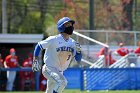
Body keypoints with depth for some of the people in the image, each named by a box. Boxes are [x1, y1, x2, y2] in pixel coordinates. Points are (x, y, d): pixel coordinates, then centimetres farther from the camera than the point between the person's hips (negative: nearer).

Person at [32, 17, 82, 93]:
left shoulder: (73, 43, 1)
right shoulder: (53, 40, -15)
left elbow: (78, 59, 2)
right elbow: (38, 46, -7)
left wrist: (78, 50, -19)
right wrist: (35, 60, -15)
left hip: (59, 72, 7)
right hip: (49, 69, -7)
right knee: (62, 82, -30)